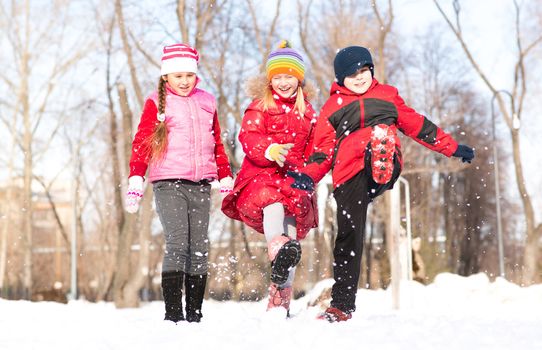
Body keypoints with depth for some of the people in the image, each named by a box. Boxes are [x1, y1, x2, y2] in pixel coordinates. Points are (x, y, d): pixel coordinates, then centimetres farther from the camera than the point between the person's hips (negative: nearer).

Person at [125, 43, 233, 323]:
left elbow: (217, 144, 23)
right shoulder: (157, 103, 4)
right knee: (177, 243, -15)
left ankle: (195, 312, 9)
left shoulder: (206, 102, 16)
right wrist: (135, 180, -9)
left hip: (201, 185, 4)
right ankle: (172, 312, -13)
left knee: (199, 248, 3)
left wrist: (226, 179, 20)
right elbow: (142, 143, 1)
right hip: (168, 184, -4)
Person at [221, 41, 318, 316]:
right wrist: (269, 150, -28)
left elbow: (312, 151, 24)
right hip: (261, 176, -3)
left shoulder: (307, 112, 19)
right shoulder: (260, 107, 7)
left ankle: (280, 299, -4)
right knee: (272, 200, -34)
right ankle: (277, 248, -61)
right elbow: (248, 137, -9)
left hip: (293, 179, 3)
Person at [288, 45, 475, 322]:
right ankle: (342, 305, -1)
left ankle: (382, 169, -70)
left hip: (388, 163, 0)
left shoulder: (387, 94, 26)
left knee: (381, 132, -35)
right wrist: (309, 175, -1)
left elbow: (417, 125, 32)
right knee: (349, 236, -8)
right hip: (349, 173, 1)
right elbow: (323, 149, 18)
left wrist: (452, 147, 31)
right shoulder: (333, 107, 23)